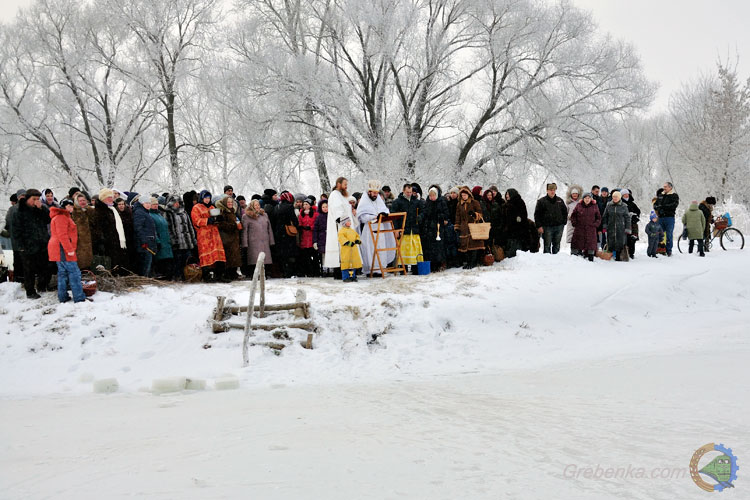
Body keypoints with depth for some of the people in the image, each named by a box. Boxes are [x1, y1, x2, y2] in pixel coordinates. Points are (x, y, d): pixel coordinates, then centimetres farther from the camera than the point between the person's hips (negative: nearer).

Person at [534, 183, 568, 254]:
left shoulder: (560, 200, 10)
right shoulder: (541, 201, -1)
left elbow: (565, 211, 20)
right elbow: (537, 214, -2)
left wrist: (564, 222, 9)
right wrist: (539, 226, -9)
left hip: (559, 227, 4)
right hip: (547, 227, -4)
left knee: (557, 245, 11)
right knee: (547, 245, -3)